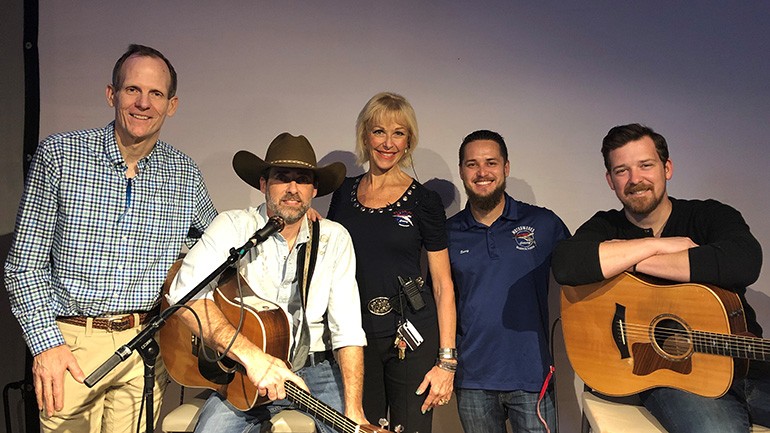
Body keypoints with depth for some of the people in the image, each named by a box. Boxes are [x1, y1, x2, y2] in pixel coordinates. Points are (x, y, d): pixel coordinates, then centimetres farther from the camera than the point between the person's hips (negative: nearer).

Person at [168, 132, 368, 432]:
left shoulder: (334, 239, 0)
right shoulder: (233, 226, -6)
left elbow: (347, 329, -5)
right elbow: (185, 293, -21)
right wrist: (252, 356, -31)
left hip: (315, 369, 2)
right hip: (241, 372, -1)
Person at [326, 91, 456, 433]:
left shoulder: (423, 201, -3)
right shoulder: (344, 193, 7)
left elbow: (443, 285, -3)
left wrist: (446, 361, -9)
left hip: (412, 336, -2)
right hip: (355, 337, 3)